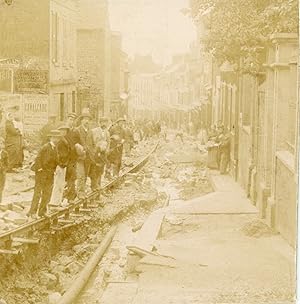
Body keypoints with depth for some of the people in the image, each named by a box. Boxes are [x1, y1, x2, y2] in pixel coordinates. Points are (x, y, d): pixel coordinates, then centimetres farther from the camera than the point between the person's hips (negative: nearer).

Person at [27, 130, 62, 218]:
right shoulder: (46, 147, -13)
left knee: (47, 193, 9)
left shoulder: (55, 148, 10)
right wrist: (40, 169, -18)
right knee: (38, 192, -6)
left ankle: (42, 211, 18)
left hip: (50, 174, 7)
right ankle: (32, 212, -2)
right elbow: (38, 158, -15)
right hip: (42, 172, -7)